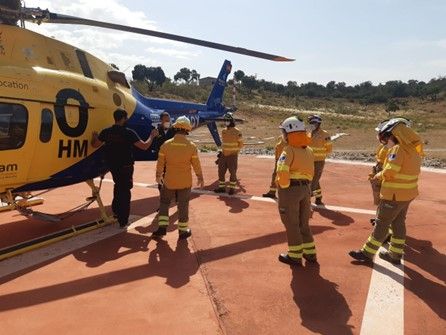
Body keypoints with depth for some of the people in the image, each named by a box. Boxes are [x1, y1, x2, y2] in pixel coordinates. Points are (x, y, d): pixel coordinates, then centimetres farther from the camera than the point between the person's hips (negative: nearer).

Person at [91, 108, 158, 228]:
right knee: (125, 191, 5)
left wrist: (94, 137, 32)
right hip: (125, 167, -5)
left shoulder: (106, 132, -4)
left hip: (113, 166, 5)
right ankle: (123, 221, 9)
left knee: (118, 186, 29)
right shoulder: (129, 133, -17)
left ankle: (116, 210, 36)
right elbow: (144, 146, -17)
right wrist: (152, 136, -1)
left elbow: (95, 145, 10)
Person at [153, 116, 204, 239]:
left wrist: (158, 175, 15)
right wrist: (200, 178, 10)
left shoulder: (166, 144, -10)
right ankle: (183, 230, 20)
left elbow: (160, 162, -1)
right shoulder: (191, 146, -12)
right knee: (183, 205, 11)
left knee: (164, 202, 19)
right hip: (185, 182, 0)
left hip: (169, 181, 1)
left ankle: (162, 227, 13)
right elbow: (196, 164, -5)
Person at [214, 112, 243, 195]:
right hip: (224, 155, 6)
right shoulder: (224, 131, 8)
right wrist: (222, 152, 14)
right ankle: (221, 187, 19)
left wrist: (234, 151, -4)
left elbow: (241, 144, -3)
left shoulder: (237, 132, -11)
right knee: (221, 171, 7)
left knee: (232, 172, 1)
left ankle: (232, 188, 13)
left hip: (232, 156, -6)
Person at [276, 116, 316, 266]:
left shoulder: (289, 151, -14)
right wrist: (304, 185, 12)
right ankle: (310, 253, 29)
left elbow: (282, 172, -25)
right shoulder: (308, 151, 9)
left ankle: (295, 256, 17)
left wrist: (284, 187, -9)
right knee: (303, 223, 20)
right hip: (305, 188, 7)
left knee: (291, 224, 7)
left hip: (290, 189, -7)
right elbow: (311, 173, 9)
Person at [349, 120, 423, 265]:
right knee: (398, 223, 17)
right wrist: (383, 174, 2)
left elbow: (389, 172, -26)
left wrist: (379, 175, -7)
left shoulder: (398, 149, -20)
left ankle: (367, 253, 11)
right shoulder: (413, 150, 8)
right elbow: (403, 171, 9)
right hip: (407, 194, 9)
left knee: (381, 224, 1)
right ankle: (395, 254, 28)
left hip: (395, 195, -8)